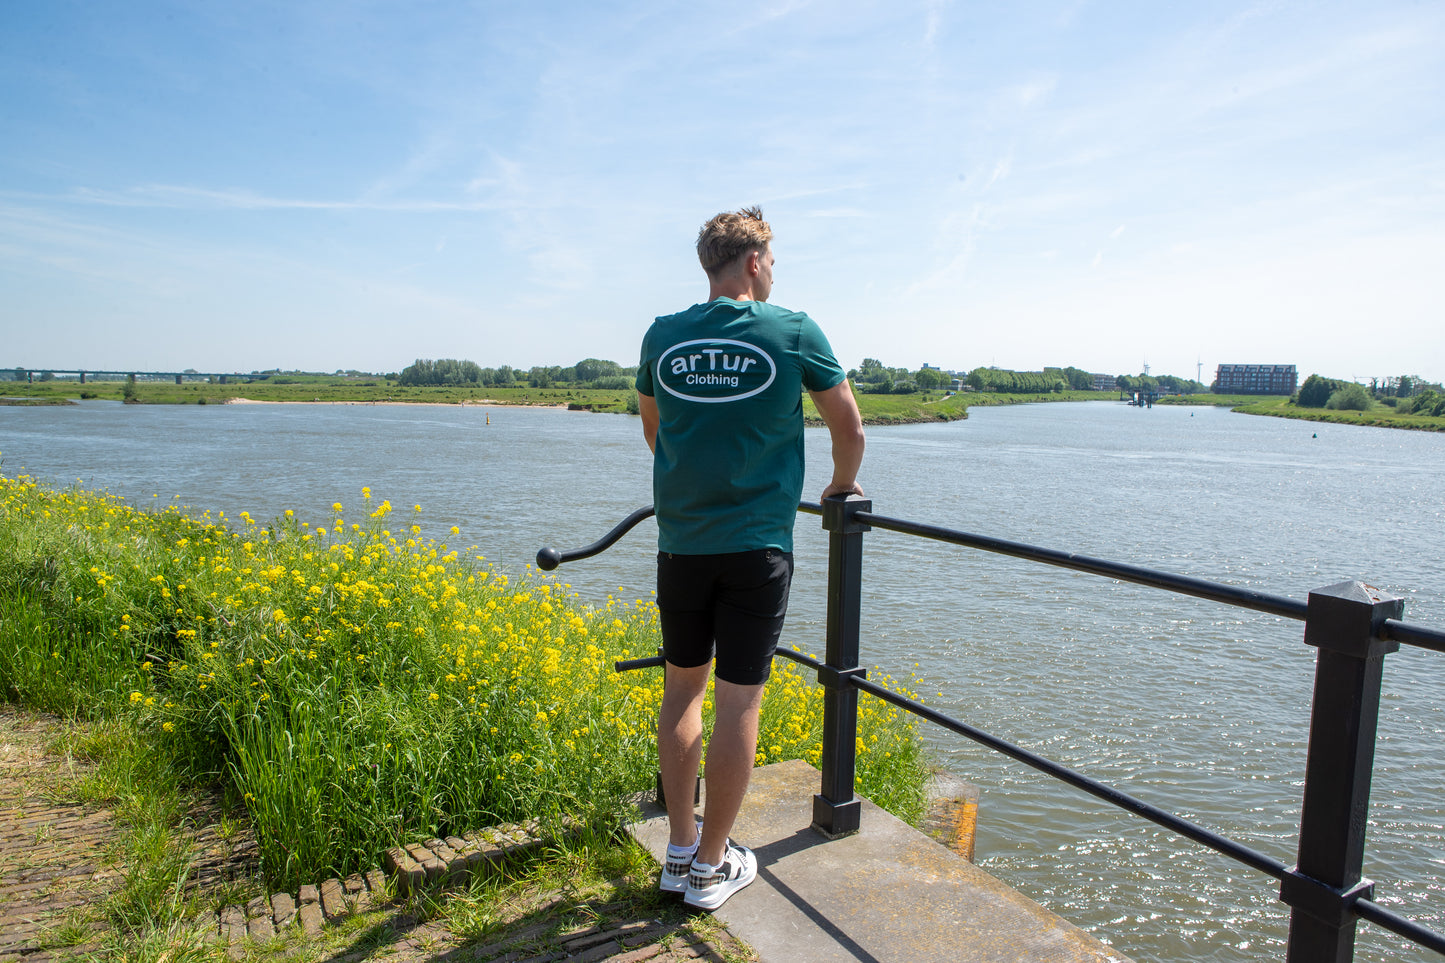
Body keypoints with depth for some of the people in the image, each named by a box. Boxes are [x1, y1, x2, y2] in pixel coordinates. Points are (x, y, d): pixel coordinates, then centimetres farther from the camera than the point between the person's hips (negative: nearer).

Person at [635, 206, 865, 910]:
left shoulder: (662, 337, 4)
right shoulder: (794, 332, -4)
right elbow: (849, 430, 4)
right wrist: (841, 486, 23)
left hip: (681, 541, 4)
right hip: (757, 544, -3)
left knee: (683, 688, 16)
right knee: (739, 701, 4)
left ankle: (680, 850, 25)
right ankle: (712, 866, 17)